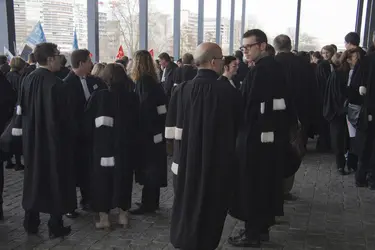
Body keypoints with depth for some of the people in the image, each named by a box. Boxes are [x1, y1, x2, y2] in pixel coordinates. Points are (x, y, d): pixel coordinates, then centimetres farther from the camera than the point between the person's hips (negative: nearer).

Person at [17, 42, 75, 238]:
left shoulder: (27, 80, 1)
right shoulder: (54, 83, -19)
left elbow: (22, 109, 7)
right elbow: (60, 115, -18)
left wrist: (28, 130, 16)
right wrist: (64, 138, -5)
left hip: (32, 138, 7)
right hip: (52, 139, -6)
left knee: (34, 178, 17)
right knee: (55, 180, 6)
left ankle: (31, 222, 27)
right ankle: (55, 226, 14)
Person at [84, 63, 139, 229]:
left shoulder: (98, 96, -11)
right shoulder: (132, 97, -5)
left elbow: (88, 122, -4)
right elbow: (137, 123, 3)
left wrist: (92, 137, 12)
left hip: (103, 146, -2)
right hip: (126, 147, 2)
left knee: (102, 181, 9)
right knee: (123, 179, 14)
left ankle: (104, 217, 12)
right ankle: (123, 215, 21)